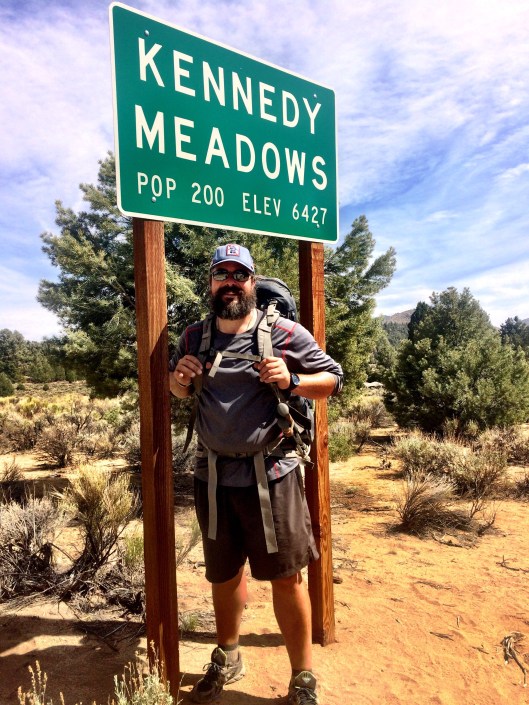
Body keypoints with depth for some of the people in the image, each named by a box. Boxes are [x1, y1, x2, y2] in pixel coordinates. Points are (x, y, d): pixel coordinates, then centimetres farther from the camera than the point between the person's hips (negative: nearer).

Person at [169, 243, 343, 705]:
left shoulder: (285, 334, -7)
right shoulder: (194, 336, 5)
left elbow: (333, 379, -1)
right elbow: (180, 391, 18)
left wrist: (291, 381, -20)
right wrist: (180, 377, -6)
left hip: (270, 475, -3)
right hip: (212, 476, 4)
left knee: (285, 576, 7)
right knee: (223, 574, 21)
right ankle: (226, 659, 45)